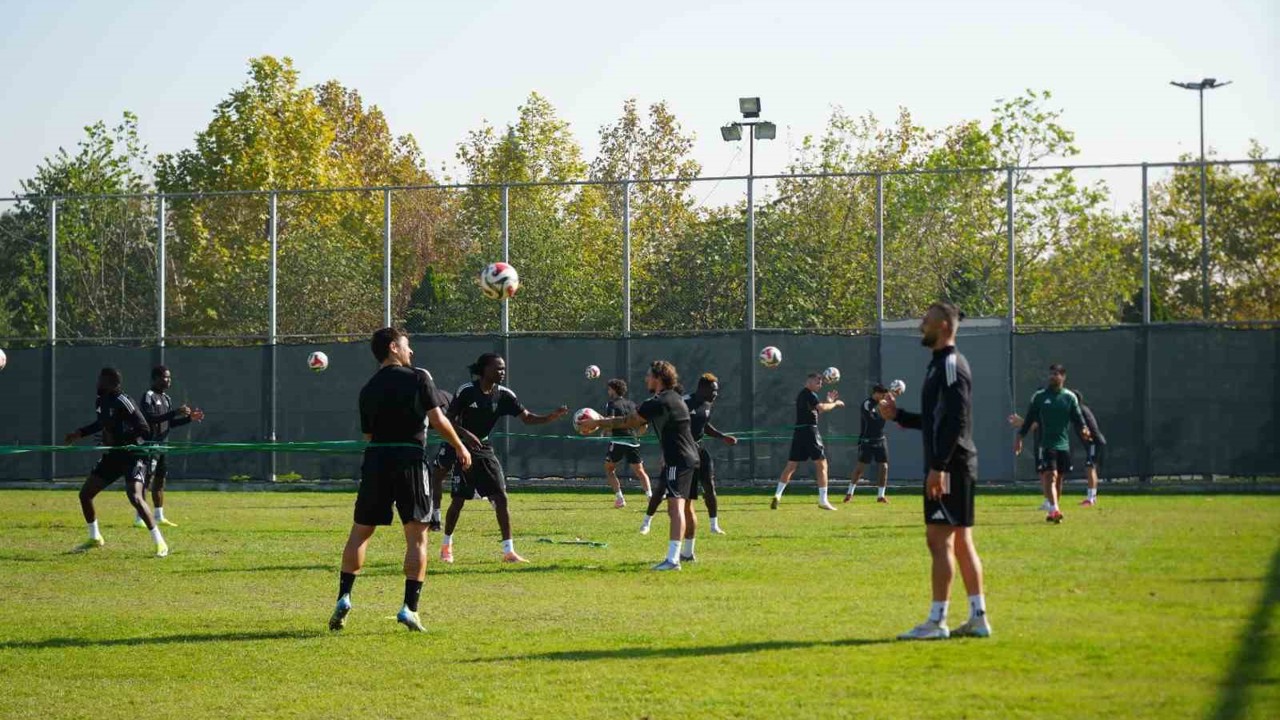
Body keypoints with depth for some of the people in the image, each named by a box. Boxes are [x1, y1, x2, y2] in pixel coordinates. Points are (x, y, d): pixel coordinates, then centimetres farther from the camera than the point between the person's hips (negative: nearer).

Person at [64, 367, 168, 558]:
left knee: (135, 497, -26)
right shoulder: (103, 401, 6)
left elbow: (144, 429, -22)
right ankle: (95, 538, 28)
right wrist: (80, 433, 26)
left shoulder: (123, 402, -20)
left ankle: (159, 543, -18)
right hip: (113, 456, 9)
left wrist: (119, 442, -25)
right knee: (85, 493, 10)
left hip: (132, 456, -9)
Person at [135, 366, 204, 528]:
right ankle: (139, 518, -8)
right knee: (146, 480, -9)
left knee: (160, 480, 12)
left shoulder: (166, 398, 16)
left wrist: (190, 418, 6)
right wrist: (175, 412, -28)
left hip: (162, 445, 9)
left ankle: (159, 516, 19)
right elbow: (150, 418, -24)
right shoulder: (149, 397, -11)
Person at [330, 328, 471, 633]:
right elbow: (437, 419, -4)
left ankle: (344, 597, 0)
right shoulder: (418, 377, 0)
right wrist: (460, 447, 7)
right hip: (409, 459, -3)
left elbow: (368, 434, 15)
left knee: (359, 532, 12)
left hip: (375, 459, 3)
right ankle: (409, 607, -6)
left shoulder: (368, 390, 12)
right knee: (417, 536, 2)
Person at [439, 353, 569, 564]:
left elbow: (527, 417, -5)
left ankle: (508, 551, -4)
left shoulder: (504, 395, -2)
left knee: (500, 498, -6)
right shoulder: (466, 392, -14)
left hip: (485, 451, 4)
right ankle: (446, 546, 20)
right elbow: (449, 420, -10)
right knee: (458, 500, -1)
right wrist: (466, 434, -28)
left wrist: (552, 417, -21)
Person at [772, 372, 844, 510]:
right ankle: (823, 500, -5)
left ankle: (777, 494, -4)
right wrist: (835, 403, -6)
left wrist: (828, 401, 27)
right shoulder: (809, 394, -7)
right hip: (810, 431, -8)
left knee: (791, 466, 8)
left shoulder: (801, 394, 21)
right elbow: (821, 408, -21)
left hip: (798, 432, 8)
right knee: (821, 465, -2)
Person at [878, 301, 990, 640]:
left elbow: (955, 420, -21)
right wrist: (897, 415, 16)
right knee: (961, 542, 11)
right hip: (951, 468, 10)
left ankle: (937, 621, -10)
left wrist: (938, 466, -24)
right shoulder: (940, 364, 18)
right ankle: (978, 618, 13)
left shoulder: (951, 365, -13)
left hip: (949, 468, -10)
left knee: (939, 539, -10)